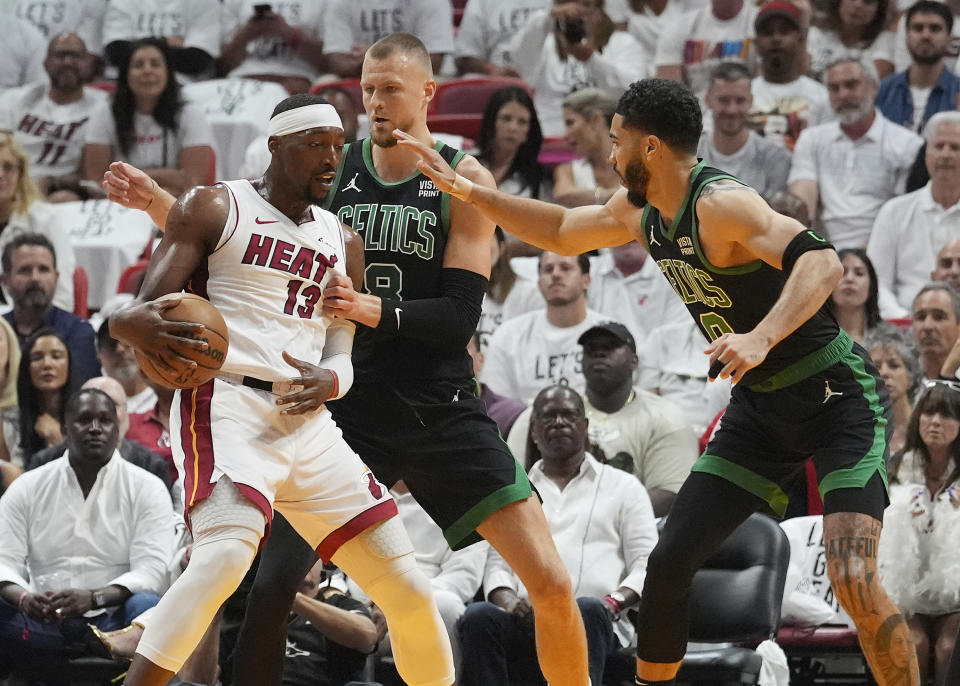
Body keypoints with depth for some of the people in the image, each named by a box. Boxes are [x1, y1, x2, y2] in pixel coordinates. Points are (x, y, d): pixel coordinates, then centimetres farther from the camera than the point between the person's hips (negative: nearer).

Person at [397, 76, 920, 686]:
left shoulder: (720, 204, -22)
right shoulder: (641, 211, 5)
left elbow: (822, 262, -35)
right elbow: (562, 232, 24)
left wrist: (760, 338, -48)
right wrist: (465, 190, 17)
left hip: (837, 398, -9)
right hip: (762, 406, 9)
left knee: (853, 579, -22)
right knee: (670, 561, 5)